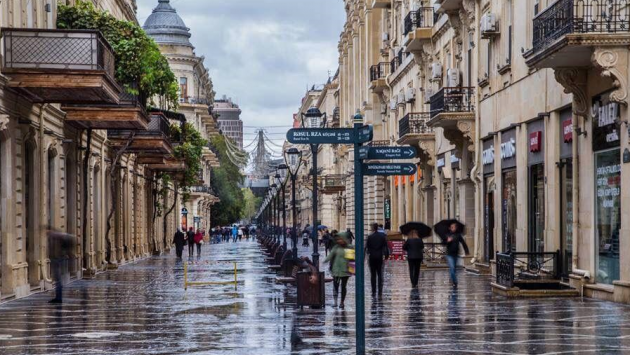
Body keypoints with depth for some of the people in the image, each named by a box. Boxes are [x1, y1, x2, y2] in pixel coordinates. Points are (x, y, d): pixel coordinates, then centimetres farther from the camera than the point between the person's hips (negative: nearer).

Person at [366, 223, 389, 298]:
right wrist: (386, 255, 6)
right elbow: (386, 246, -1)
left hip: (372, 257, -2)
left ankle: (374, 292, 1)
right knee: (380, 275, 6)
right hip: (380, 257, 2)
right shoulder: (382, 236, -1)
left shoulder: (370, 237, -7)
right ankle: (380, 292, 1)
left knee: (373, 275, 3)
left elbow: (367, 247, -7)